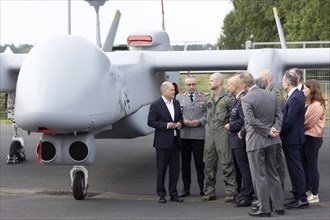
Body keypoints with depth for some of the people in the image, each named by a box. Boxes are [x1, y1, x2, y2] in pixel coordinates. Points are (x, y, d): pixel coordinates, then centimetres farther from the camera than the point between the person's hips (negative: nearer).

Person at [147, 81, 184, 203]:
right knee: (161, 169, 3)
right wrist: (166, 125, -17)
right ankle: (161, 194, 13)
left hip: (175, 140, 6)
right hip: (163, 142, -6)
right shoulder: (156, 105, -8)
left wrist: (180, 123, -1)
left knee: (175, 169, 8)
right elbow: (151, 122, -11)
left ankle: (173, 194, 17)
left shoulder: (176, 103, 11)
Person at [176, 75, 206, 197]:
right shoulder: (179, 97, 10)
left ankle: (202, 188, 9)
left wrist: (200, 121, -12)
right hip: (183, 134, 2)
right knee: (185, 163, 7)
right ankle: (186, 188, 15)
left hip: (199, 134, -2)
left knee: (200, 162, 1)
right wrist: (182, 121, -8)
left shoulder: (203, 97, 5)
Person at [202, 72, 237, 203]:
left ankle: (230, 192, -1)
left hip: (222, 133, -6)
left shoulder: (228, 98, -6)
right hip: (209, 133, 6)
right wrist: (207, 124, 14)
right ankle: (209, 192, 16)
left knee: (226, 163, -5)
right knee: (209, 163, 9)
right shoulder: (208, 98, 13)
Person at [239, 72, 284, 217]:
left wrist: (269, 131, -13)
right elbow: (279, 114, 4)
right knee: (272, 172, 16)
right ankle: (279, 206, 19)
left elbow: (252, 120, -20)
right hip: (271, 140, 7)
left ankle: (264, 209, 7)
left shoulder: (246, 99, -15)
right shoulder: (271, 95, 6)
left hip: (255, 141, -7)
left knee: (259, 175, 2)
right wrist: (275, 129, -8)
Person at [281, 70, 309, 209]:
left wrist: (280, 134, -12)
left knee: (296, 168, -5)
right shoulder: (295, 95, 12)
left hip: (292, 139, -10)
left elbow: (289, 121, -22)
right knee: (293, 168, 15)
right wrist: (282, 133, 12)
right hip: (292, 138, 10)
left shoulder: (295, 98, -20)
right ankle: (297, 196, 22)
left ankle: (302, 199, -1)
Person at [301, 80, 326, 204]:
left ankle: (314, 195, 7)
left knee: (312, 166, -1)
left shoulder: (317, 105, -16)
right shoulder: (307, 103, 10)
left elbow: (309, 123, -17)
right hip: (304, 137, 8)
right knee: (304, 165, 13)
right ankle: (306, 191, 23)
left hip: (312, 138, -8)